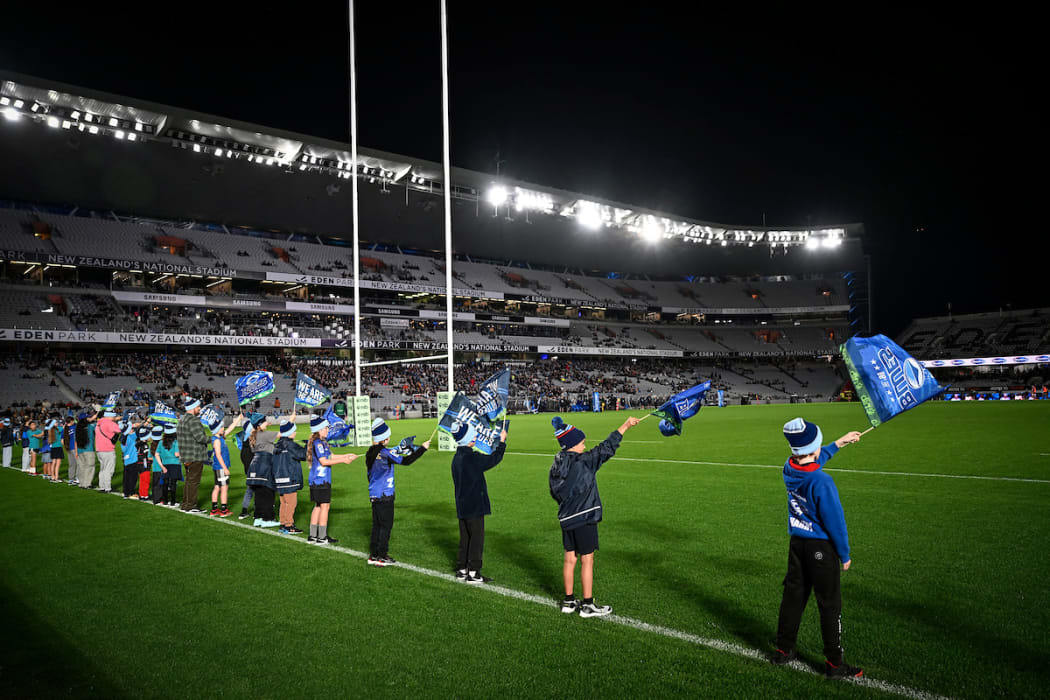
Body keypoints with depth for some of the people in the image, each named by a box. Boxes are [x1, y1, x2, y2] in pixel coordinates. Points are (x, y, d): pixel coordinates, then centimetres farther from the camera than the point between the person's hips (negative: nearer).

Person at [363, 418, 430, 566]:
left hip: (374, 495, 8)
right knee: (386, 525, 1)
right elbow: (405, 461, -20)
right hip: (385, 496, -8)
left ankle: (373, 555, 18)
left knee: (376, 525, 14)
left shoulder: (370, 453, 6)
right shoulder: (385, 453, -18)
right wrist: (423, 448, -14)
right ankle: (382, 557, 4)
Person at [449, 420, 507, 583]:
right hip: (474, 506, -9)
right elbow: (493, 459, -13)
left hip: (462, 506, 9)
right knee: (476, 538, 0)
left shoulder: (457, 457, 7)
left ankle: (462, 569, 23)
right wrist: (502, 442, -2)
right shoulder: (471, 458, -20)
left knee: (465, 538, 17)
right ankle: (473, 573, 5)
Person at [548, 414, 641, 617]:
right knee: (587, 560, 2)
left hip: (566, 519, 7)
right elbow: (606, 448, -14)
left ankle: (568, 601, 23)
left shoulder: (555, 467, 4)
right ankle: (588, 605, 9)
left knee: (570, 558, 14)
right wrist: (625, 426, -8)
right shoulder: (584, 462, -16)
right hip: (584, 518, -7)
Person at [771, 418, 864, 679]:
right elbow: (835, 521, -18)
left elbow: (813, 460, 21)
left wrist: (838, 443, 29)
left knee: (793, 596, 17)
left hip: (797, 543, 7)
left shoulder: (789, 468, -5)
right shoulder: (821, 482, -26)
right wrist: (845, 555, -4)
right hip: (821, 547, -7)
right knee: (830, 605, 6)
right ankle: (834, 663, 17)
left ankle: (783, 650, 28)